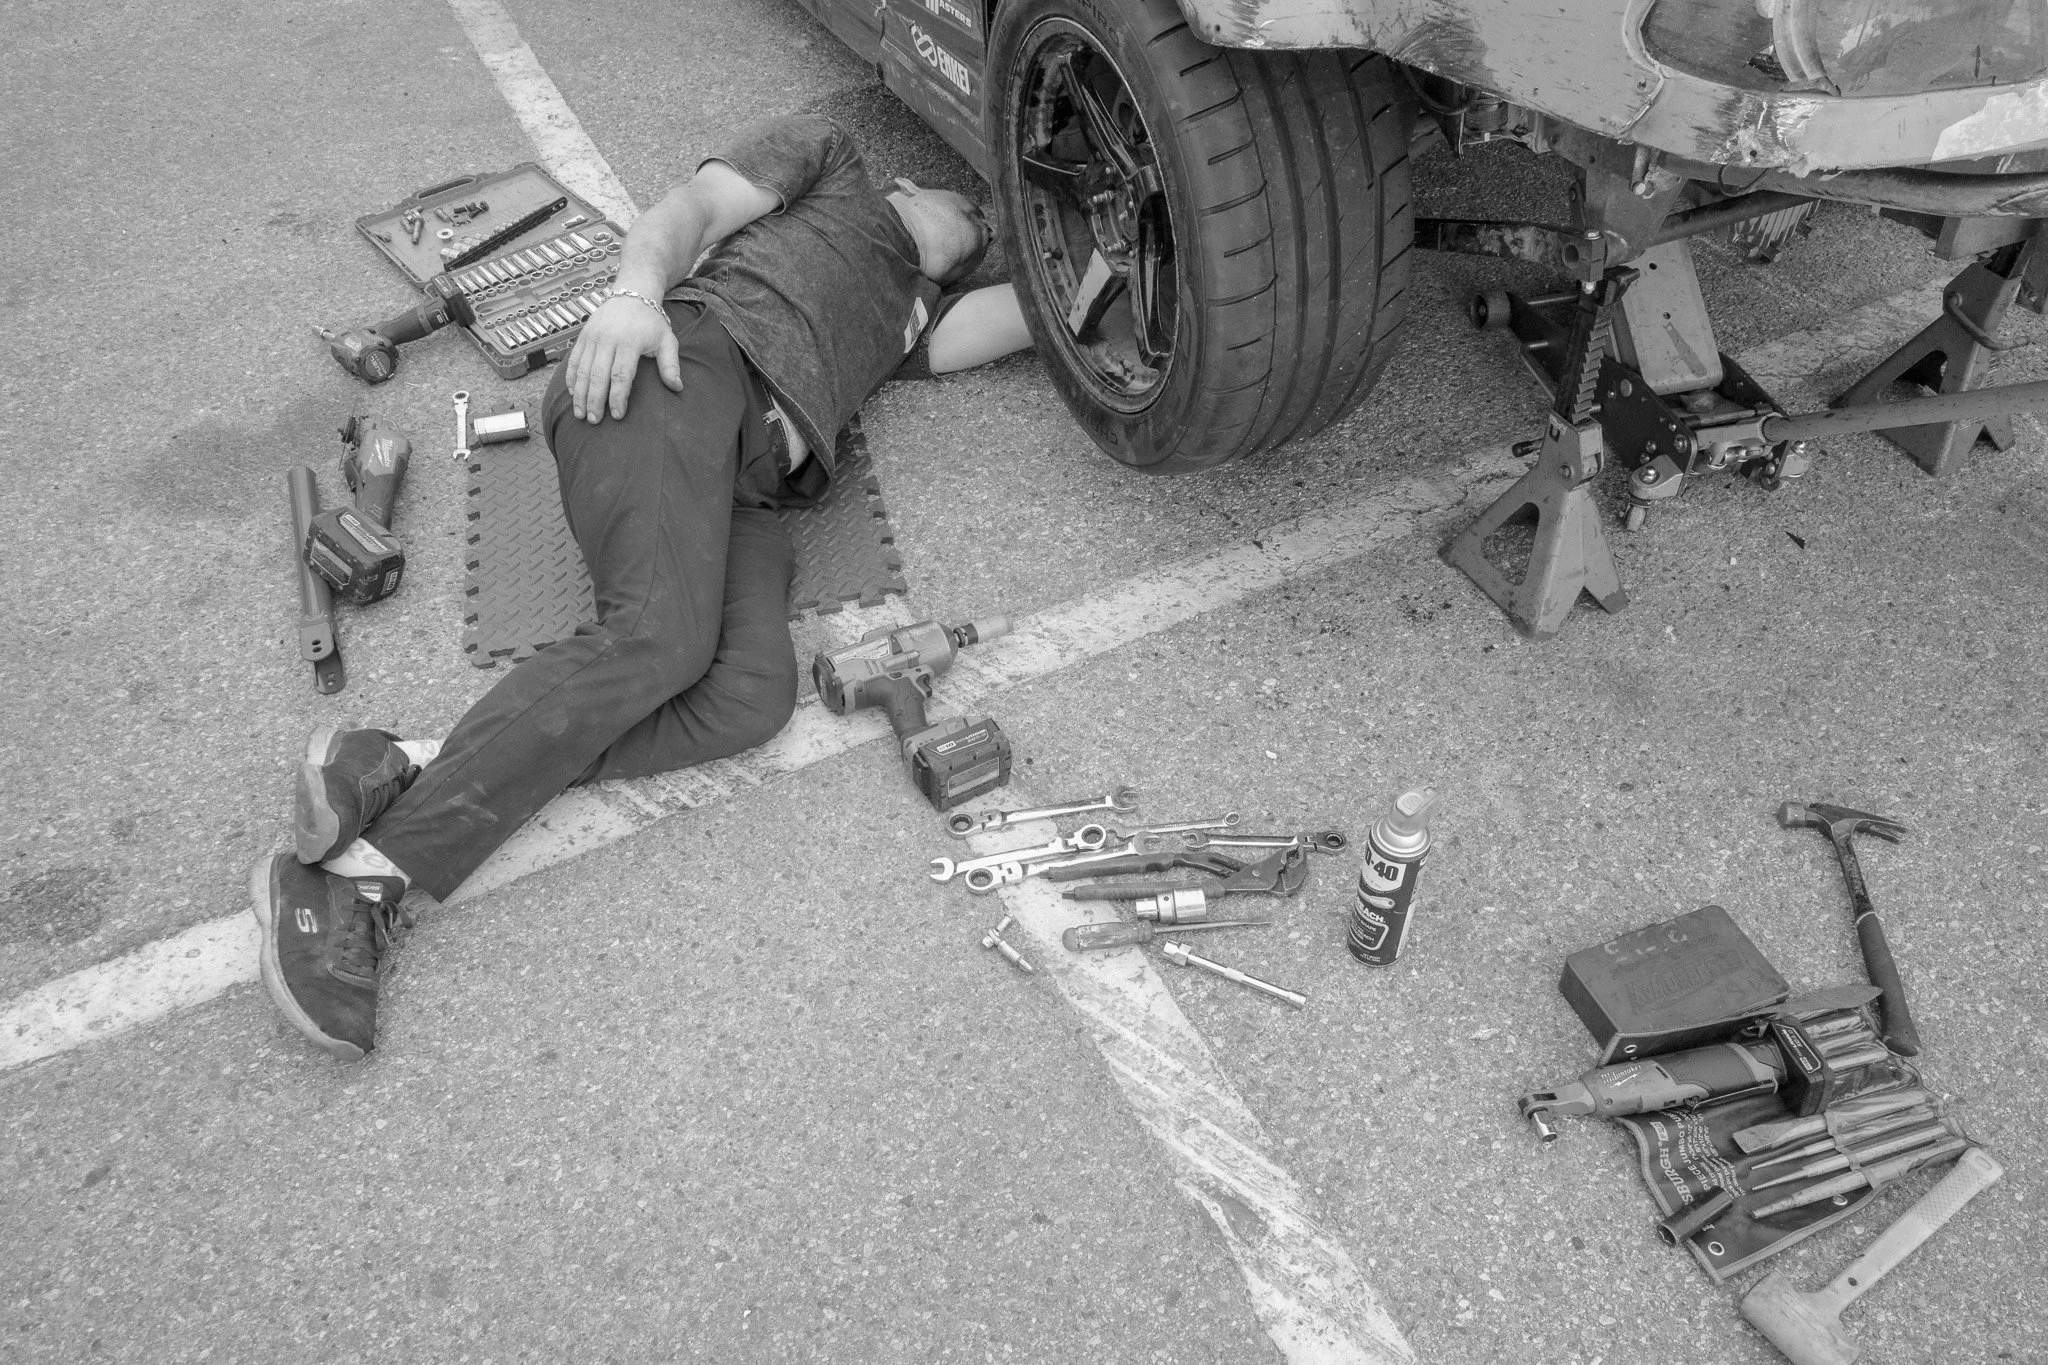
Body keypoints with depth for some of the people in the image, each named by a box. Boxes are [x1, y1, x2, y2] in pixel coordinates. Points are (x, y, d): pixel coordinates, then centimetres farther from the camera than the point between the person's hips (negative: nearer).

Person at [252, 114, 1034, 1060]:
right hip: (692, 353, -5)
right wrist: (636, 289, -10)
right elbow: (692, 209, 11)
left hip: (742, 483, 5)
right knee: (664, 634, -32)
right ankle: (359, 876, -31)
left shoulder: (911, 310, 41)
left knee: (754, 694, -26)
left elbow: (1008, 318, 23)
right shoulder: (825, 156, 28)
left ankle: (417, 770, -31)